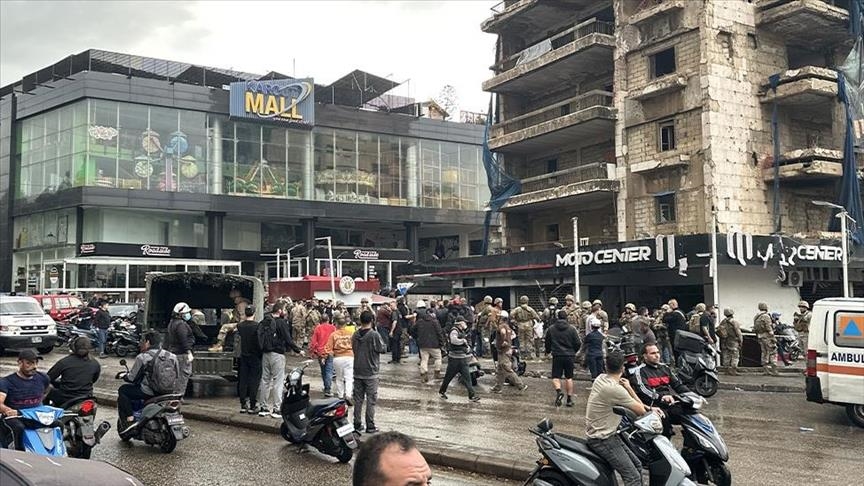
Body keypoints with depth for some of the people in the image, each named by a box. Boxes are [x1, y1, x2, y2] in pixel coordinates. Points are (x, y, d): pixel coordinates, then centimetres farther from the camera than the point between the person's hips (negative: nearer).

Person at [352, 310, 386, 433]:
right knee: (371, 400, 2)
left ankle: (357, 424, 15)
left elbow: (353, 349, 11)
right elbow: (381, 349, -7)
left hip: (357, 371, 5)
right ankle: (370, 426, 3)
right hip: (371, 372, -5)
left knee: (358, 399, 11)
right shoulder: (374, 335, -15)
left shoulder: (355, 335, 1)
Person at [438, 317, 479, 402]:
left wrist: (467, 347, 10)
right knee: (449, 376, 6)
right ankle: (441, 392, 24)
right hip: (454, 359, -8)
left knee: (466, 377, 2)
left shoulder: (463, 331, 13)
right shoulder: (454, 331, -15)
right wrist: (463, 340, -21)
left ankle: (472, 395, 1)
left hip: (463, 359, 8)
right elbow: (454, 340, -36)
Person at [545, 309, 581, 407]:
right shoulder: (572, 329, -3)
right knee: (569, 377, 12)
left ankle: (558, 391, -22)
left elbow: (547, 343, 8)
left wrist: (548, 351, 29)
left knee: (556, 377, 5)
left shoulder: (551, 329, -1)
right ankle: (569, 399, 13)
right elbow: (578, 343, -2)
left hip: (557, 356, -1)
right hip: (570, 356, 1)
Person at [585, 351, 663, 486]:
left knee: (637, 465, 15)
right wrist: (629, 388, -4)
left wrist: (649, 408, 7)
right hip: (602, 439, -10)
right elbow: (640, 411, -13)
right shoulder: (614, 389, -25)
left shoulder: (601, 378, 2)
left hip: (609, 434, 10)